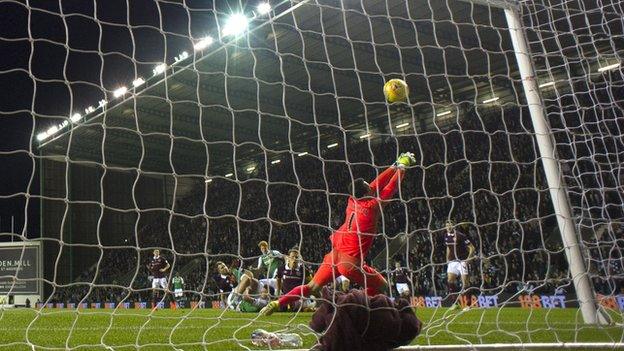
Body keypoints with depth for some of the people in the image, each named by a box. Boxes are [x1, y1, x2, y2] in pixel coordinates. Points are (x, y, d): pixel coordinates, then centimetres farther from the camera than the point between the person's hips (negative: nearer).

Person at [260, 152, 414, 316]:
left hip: (335, 255, 7)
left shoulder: (352, 201, 8)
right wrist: (401, 167, 14)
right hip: (351, 262, -7)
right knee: (382, 286, 10)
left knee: (312, 287, 16)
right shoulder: (372, 206, -9)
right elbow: (390, 188, 0)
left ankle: (276, 304, 9)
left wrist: (395, 166, 22)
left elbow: (376, 185, 17)